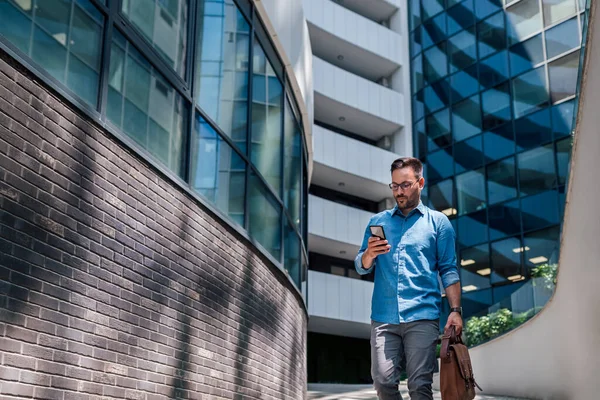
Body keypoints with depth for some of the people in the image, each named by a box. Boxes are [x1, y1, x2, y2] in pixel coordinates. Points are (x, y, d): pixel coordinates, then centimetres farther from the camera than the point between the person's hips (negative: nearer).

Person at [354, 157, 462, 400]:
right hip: (383, 317, 2)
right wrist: (370, 254, -12)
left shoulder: (438, 222, 10)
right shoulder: (378, 221, 16)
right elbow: (361, 268, 11)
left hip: (422, 317, -2)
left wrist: (455, 310, -6)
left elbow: (448, 270, 6)